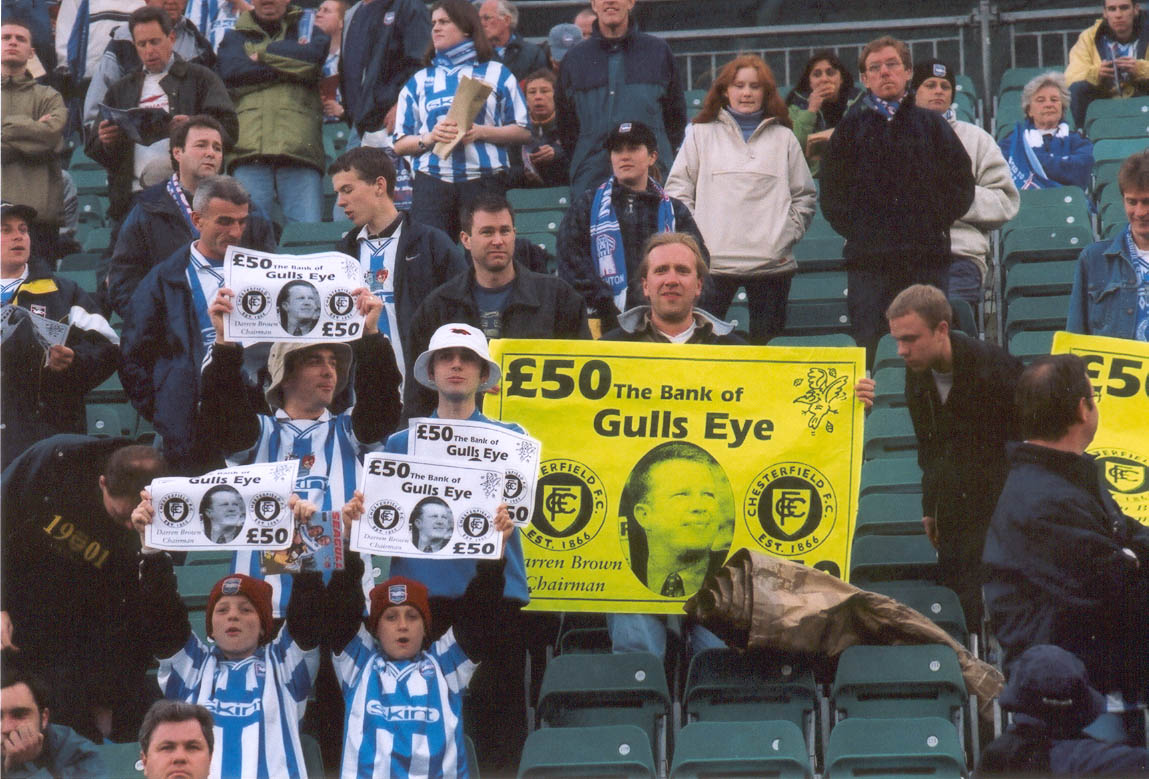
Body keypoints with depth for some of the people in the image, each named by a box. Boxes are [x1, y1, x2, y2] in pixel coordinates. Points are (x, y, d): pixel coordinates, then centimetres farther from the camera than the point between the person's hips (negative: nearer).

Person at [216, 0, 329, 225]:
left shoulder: (306, 27, 23)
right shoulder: (235, 35, 24)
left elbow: (314, 55, -1)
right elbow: (229, 71, 2)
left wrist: (262, 53, 5)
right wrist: (291, 64, 1)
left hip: (299, 146, 0)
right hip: (248, 147, 0)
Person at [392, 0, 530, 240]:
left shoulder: (496, 74, 13)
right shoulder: (418, 82, 19)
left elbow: (523, 131, 6)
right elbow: (400, 145, 14)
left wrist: (481, 132, -9)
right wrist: (429, 138, -7)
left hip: (484, 181, -1)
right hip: (432, 181, 2)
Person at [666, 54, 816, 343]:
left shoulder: (783, 138, 14)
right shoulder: (701, 134, 11)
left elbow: (806, 197, 17)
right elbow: (678, 190, 8)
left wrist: (789, 235, 4)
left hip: (772, 262, 1)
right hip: (711, 261, -1)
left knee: (765, 339, 1)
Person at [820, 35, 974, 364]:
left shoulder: (932, 125, 12)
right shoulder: (850, 127, 11)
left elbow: (961, 182, 12)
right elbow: (831, 189, 11)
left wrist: (936, 221, 1)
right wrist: (853, 228, 0)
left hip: (926, 254, 0)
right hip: (868, 257, 0)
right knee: (868, 348, -4)